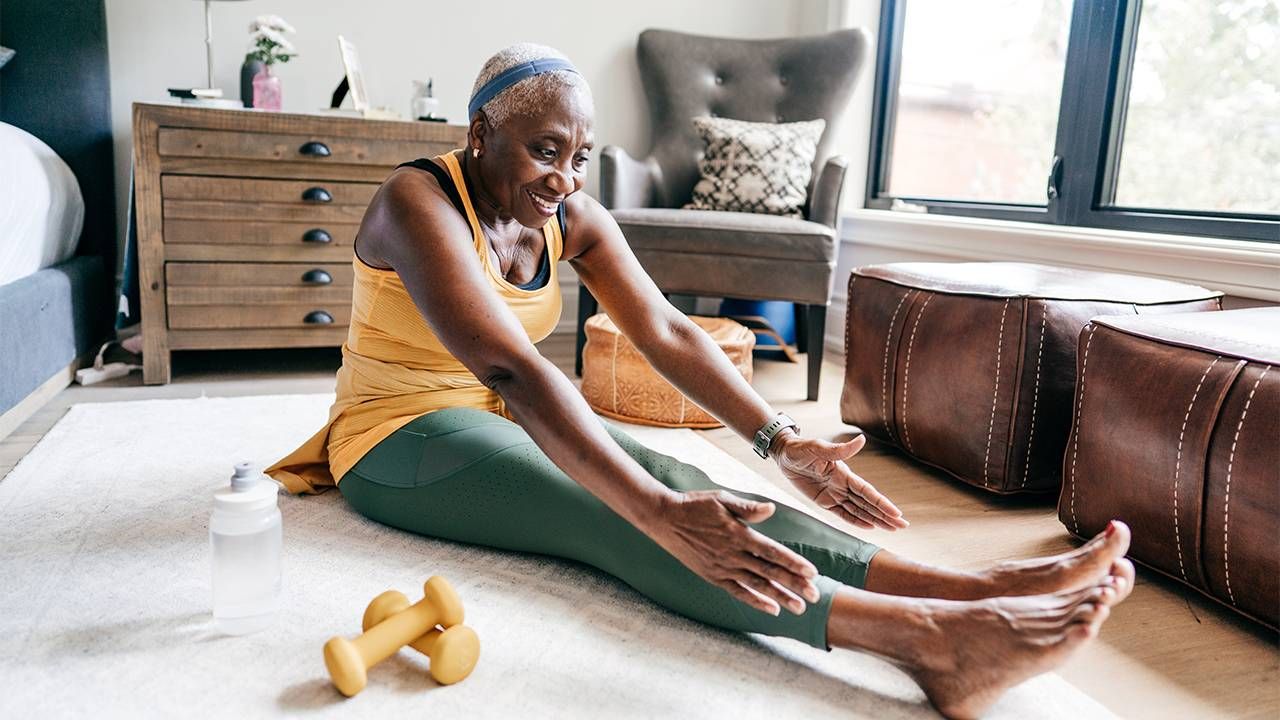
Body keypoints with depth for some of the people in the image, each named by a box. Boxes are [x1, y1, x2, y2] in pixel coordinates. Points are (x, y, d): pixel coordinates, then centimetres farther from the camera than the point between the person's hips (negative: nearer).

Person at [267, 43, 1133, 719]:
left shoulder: (573, 216, -2)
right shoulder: (419, 203, -23)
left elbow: (667, 331, -10)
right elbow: (510, 368, -38)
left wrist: (781, 442, -24)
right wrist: (658, 516, -48)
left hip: (505, 418, 6)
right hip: (398, 438, -5)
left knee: (673, 478, -22)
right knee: (612, 518, -30)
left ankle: (965, 587, -33)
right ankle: (933, 638, -43)